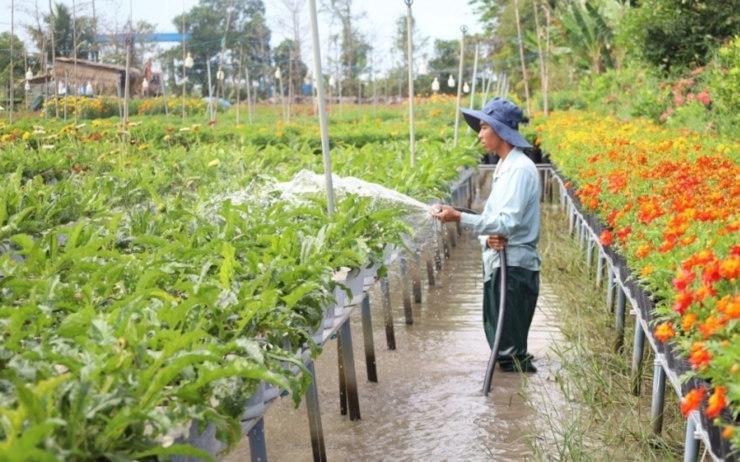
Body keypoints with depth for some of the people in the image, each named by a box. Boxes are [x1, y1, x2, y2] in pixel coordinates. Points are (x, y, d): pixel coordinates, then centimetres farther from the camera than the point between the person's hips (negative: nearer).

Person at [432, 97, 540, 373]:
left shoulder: (520, 169, -15)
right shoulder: (503, 168, 16)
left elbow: (508, 223, -22)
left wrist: (459, 218, -23)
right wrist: (487, 238, -9)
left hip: (514, 267, -10)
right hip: (497, 263, 10)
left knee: (510, 347, -4)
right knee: (499, 340, 15)